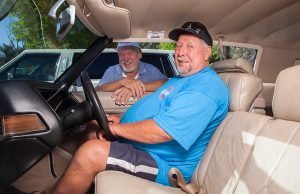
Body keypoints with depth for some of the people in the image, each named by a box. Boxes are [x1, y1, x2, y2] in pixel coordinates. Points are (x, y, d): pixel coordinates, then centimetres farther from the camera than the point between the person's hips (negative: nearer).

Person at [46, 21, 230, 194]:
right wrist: (122, 119, 8)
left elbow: (162, 131, -30)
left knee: (90, 152, -24)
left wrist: (117, 128, -17)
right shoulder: (184, 79, 15)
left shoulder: (205, 88, -21)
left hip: (166, 165, -11)